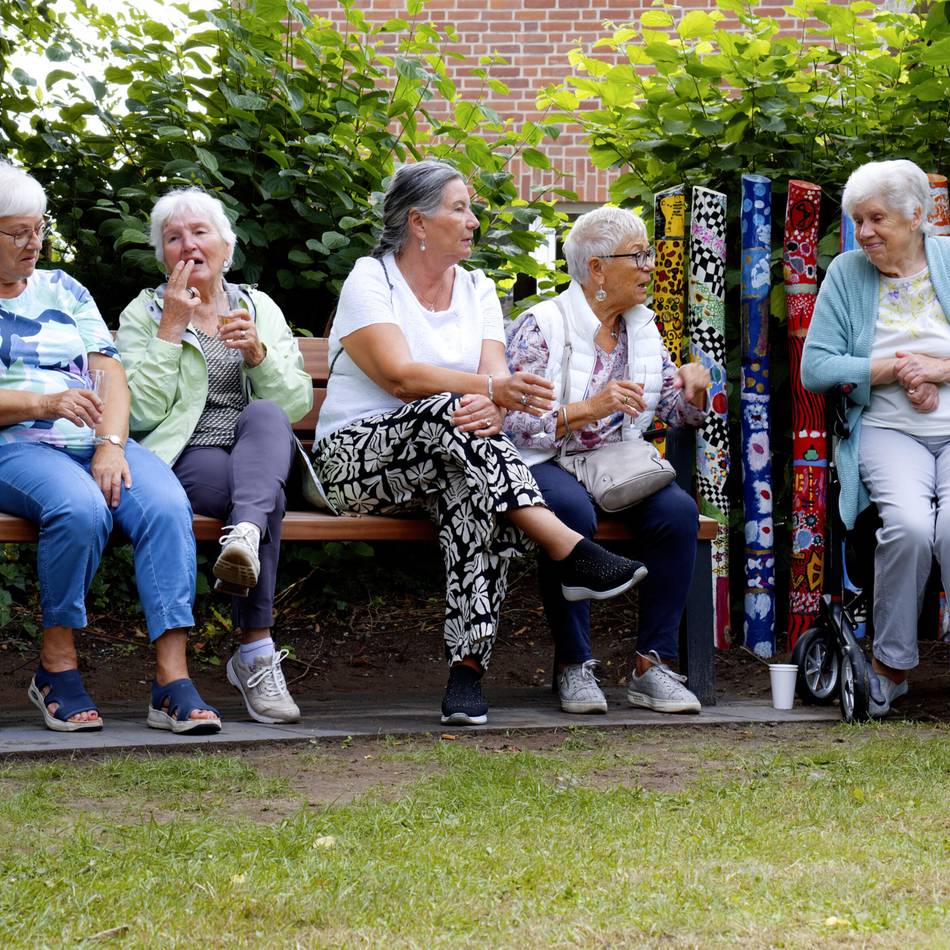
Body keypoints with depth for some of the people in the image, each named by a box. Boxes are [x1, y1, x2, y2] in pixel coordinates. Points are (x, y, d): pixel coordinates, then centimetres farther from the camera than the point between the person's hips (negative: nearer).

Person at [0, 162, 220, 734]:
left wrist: (111, 444, -7)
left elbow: (112, 375, 12)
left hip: (99, 444, 4)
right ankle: (57, 666, -19)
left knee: (167, 506, -28)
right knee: (80, 509, -36)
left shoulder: (63, 290, 24)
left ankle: (172, 679, -33)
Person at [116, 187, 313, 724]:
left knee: (264, 414, -34)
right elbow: (142, 412, -7)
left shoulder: (260, 309, 17)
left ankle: (246, 538, -58)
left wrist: (257, 352, -11)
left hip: (262, 453, 3)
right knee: (270, 495, -34)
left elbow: (296, 405, 6)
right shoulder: (143, 315, 9)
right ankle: (257, 655, -39)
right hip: (186, 458, -2)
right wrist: (171, 328, -9)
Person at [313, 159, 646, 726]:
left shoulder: (477, 290, 14)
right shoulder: (370, 281, -2)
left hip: (450, 459, 4)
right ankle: (572, 554, -40)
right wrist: (490, 390, -32)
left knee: (473, 496, -33)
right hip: (359, 460, -4)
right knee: (445, 411, -35)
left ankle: (469, 665, -35)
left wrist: (490, 410, -28)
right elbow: (401, 377, -18)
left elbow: (496, 379, -2)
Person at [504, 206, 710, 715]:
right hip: (546, 464, -5)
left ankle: (652, 664, -19)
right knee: (572, 511, -38)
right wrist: (587, 410, -24)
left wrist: (695, 385, -3)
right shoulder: (541, 326, -6)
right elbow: (514, 422, -14)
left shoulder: (642, 329, 14)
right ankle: (573, 665, -24)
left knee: (678, 510, -25)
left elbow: (680, 412, 20)